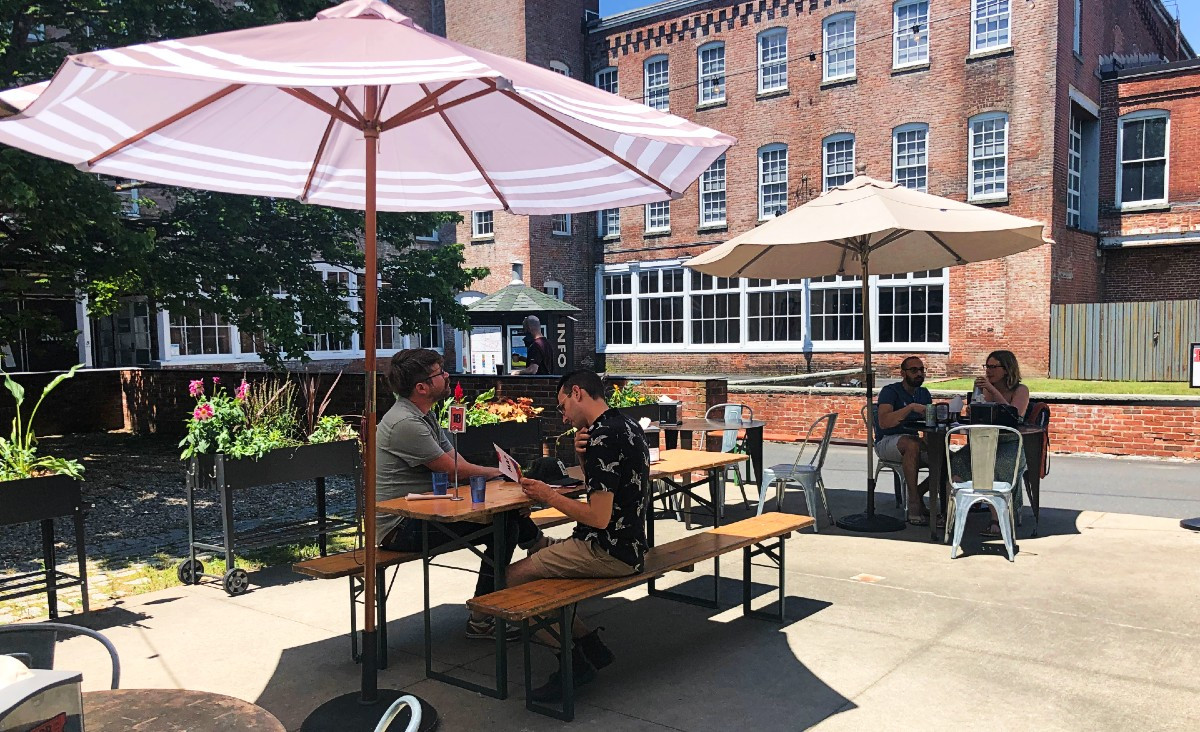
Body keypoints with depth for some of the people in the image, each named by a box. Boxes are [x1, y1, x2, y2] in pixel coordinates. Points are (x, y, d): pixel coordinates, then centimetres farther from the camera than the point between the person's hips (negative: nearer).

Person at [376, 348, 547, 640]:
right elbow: (453, 470, -17)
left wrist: (500, 472, -7)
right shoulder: (405, 424, -21)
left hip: (420, 513, 10)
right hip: (400, 527, -10)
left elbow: (455, 462, 9)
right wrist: (498, 472, -1)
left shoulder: (424, 416, 13)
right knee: (503, 526, -16)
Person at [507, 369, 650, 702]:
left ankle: (577, 661, 3)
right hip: (628, 543, 10)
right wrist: (583, 458, 1)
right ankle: (591, 647, 17)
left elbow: (598, 518, -24)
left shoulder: (602, 438, -21)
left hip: (608, 552, -10)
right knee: (540, 551, 21)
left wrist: (548, 496, -12)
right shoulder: (626, 426, 10)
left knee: (514, 577, -8)